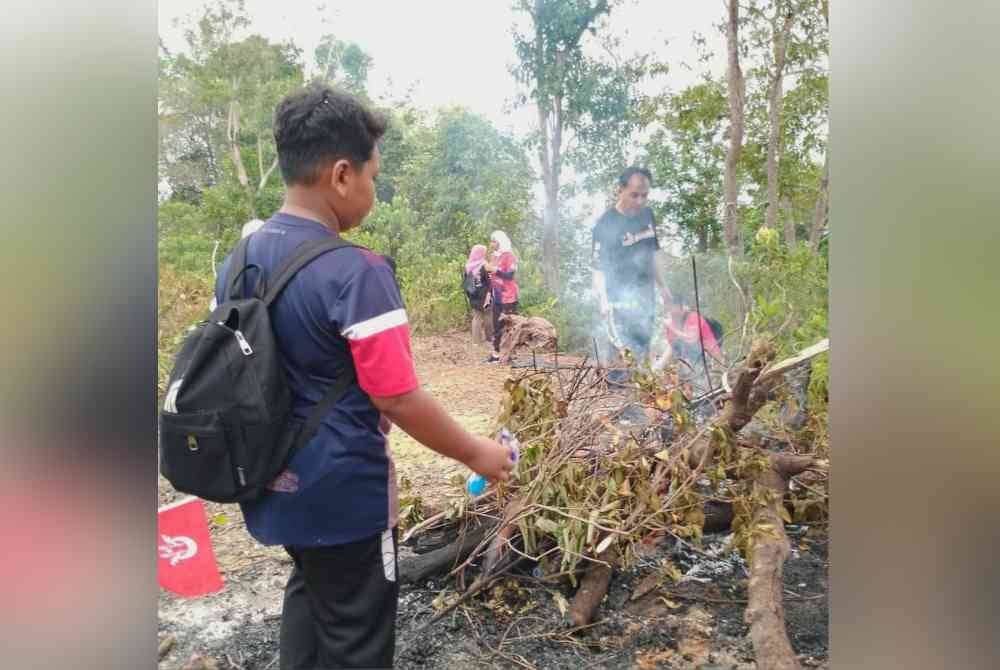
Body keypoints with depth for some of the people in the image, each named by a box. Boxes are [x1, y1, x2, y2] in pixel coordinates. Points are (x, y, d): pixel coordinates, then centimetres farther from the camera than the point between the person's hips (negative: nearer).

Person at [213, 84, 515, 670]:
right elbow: (399, 400, -24)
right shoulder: (356, 272, -24)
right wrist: (475, 453, -9)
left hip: (273, 480, 8)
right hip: (341, 490, -7)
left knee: (310, 591, 30)